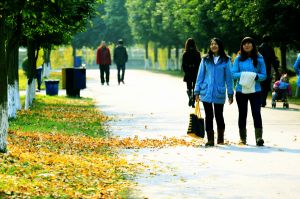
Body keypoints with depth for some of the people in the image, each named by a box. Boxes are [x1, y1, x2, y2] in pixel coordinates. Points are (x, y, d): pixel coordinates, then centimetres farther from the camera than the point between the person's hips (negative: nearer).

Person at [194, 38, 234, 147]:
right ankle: (210, 139, 3)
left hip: (219, 93, -1)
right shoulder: (205, 60, 6)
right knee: (208, 116, 0)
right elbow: (200, 76, 7)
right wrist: (197, 91, 2)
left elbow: (228, 77, 4)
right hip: (206, 92, 1)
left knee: (219, 115, 8)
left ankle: (220, 138, 24)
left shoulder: (226, 60, 2)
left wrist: (230, 93, 2)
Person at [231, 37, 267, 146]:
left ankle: (259, 137, -17)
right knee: (242, 114, 8)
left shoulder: (259, 59, 3)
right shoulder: (238, 59, 4)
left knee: (256, 113, -12)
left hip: (255, 90, -1)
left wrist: (256, 76, -19)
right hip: (241, 90, 1)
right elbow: (233, 74, -1)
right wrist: (243, 75, -19)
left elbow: (264, 75, 2)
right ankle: (243, 138, 17)